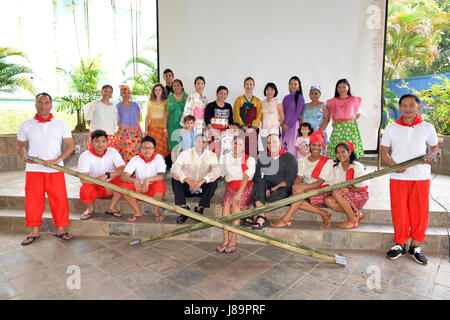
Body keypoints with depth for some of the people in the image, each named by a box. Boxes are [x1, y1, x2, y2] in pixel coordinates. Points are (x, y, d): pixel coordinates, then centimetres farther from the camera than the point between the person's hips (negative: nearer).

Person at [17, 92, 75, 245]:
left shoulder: (60, 124, 5)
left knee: (59, 199, 0)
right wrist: (24, 157, -6)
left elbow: (70, 145, 0)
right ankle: (34, 231, 19)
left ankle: (60, 229, 13)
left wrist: (57, 160, -13)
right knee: (33, 200, 4)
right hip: (33, 170, 1)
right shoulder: (26, 125, 9)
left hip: (55, 170, -1)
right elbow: (20, 146, 16)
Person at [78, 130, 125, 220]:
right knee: (85, 190, -35)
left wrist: (107, 175, -34)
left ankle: (111, 208, -9)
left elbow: (123, 169, -19)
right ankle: (90, 208, 2)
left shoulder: (113, 152, -7)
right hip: (93, 187, -1)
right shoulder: (84, 156, -12)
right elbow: (83, 179, -22)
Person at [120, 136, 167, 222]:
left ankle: (156, 212, -11)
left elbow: (161, 176, -25)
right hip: (139, 189, 2)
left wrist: (148, 180, -42)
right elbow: (123, 177, -16)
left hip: (154, 191, -2)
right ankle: (138, 212, -6)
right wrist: (135, 181, -37)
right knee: (124, 186, -24)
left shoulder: (158, 158, -9)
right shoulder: (136, 159, -5)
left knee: (160, 184, -35)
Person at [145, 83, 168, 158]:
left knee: (161, 148, -5)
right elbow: (147, 116, 11)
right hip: (152, 128, 2)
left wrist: (166, 129, -11)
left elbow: (167, 116, -1)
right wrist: (146, 129, 5)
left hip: (162, 128, -1)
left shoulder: (165, 102, 4)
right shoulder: (150, 102, 11)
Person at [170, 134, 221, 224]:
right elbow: (173, 170, -20)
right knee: (175, 179, -23)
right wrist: (188, 181, -35)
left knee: (213, 181, -27)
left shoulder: (211, 155, -5)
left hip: (202, 189, 0)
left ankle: (200, 210, -16)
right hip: (187, 188, 0)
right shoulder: (185, 154, -6)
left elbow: (217, 171, -23)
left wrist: (201, 182, -38)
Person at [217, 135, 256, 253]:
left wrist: (239, 193, -19)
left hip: (245, 188, -2)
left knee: (235, 205, -28)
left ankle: (233, 239, -25)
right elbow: (224, 176, 15)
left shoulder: (250, 160, 3)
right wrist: (228, 189, 2)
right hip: (230, 187, 3)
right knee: (226, 204, -26)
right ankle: (225, 239, -26)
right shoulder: (224, 158, 14)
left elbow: (246, 178, -8)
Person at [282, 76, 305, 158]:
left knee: (292, 146, -7)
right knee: (285, 146, 5)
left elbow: (298, 113, -8)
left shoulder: (300, 97, -2)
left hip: (294, 125, -5)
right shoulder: (286, 98, 14)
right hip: (285, 126, 5)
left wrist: (289, 125, -10)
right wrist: (283, 124, 0)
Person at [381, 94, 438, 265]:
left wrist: (432, 156, -5)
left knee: (420, 211, 5)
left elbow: (434, 146, 18)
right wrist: (393, 165, -12)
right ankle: (400, 244, 20)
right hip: (398, 177, 0)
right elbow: (383, 151, 5)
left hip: (421, 176, 1)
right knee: (399, 211, 3)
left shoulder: (427, 128, 4)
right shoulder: (391, 128, 3)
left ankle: (415, 246, 22)